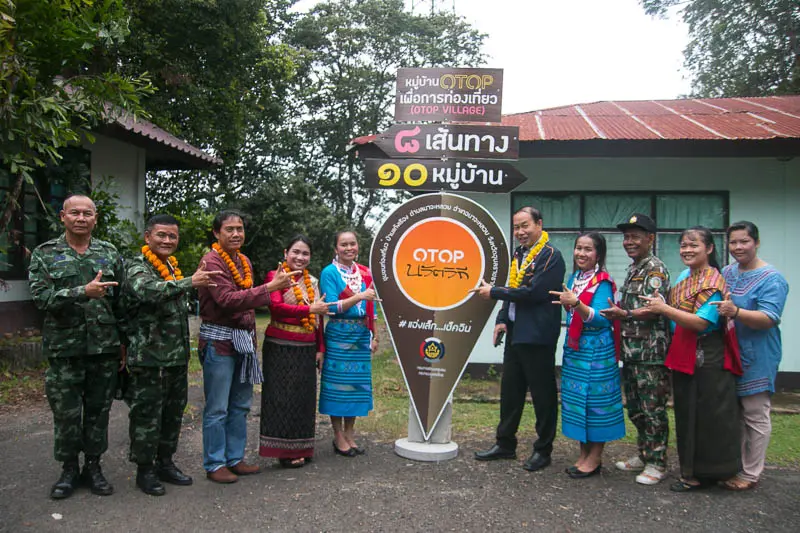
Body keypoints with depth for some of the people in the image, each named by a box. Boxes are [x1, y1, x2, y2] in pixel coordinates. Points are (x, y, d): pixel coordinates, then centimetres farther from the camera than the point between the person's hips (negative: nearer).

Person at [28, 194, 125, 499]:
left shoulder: (110, 254, 8)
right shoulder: (45, 254, 2)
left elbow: (122, 301, 9)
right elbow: (40, 297, -11)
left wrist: (124, 342, 5)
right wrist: (83, 293, -24)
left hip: (105, 348, 2)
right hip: (64, 348, -1)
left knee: (98, 411, 10)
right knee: (66, 414, 7)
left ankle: (93, 466, 25)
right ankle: (69, 469, 24)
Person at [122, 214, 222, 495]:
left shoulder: (174, 267, 17)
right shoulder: (137, 267, -8)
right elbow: (147, 291, -32)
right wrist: (189, 282, -39)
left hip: (178, 358, 8)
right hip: (149, 359, -8)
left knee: (173, 413, 15)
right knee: (147, 415, 1)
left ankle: (165, 462, 28)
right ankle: (145, 470, 15)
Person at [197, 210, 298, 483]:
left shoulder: (244, 261, 14)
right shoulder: (211, 261, -12)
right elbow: (227, 299, -23)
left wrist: (252, 335, 14)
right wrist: (271, 287, -24)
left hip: (244, 339, 8)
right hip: (219, 340, -8)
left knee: (240, 405, 13)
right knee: (217, 408, 0)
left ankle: (235, 458, 24)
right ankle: (215, 464, 12)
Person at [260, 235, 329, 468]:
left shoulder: (312, 282, 15)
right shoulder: (275, 277, -4)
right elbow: (276, 307, -20)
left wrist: (320, 348, 13)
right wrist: (309, 309, -21)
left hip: (306, 349, 6)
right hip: (281, 348, -6)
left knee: (303, 398, 10)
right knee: (283, 398, -1)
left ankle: (300, 448, 21)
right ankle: (284, 451, 9)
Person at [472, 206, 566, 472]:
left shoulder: (550, 256, -12)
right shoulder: (519, 255, 14)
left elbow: (532, 292, -21)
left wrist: (493, 292, -13)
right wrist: (502, 320, 8)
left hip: (538, 337, -8)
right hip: (515, 333, 9)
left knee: (542, 394, 4)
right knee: (510, 390, 14)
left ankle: (543, 450, 17)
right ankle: (505, 444, 26)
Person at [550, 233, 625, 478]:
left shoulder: (602, 282, -12)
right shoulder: (574, 277, 10)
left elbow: (600, 319, -22)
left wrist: (576, 304, -35)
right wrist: (567, 303, -1)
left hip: (596, 350, -8)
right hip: (574, 347, 8)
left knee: (595, 400, -1)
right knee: (576, 399, 12)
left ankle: (595, 458, 12)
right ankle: (583, 454, 24)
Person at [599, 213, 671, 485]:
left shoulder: (655, 269, -10)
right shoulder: (633, 269, 17)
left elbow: (655, 309, -21)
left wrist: (624, 314, -31)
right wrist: (616, 312, 11)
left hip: (651, 353, -9)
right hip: (631, 351, 9)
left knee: (653, 409, -1)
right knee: (635, 408, 16)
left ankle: (657, 463, 10)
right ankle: (643, 455, 29)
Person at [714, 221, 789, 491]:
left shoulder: (771, 279, -11)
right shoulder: (726, 272, 10)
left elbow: (769, 318, -23)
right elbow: (711, 307, 20)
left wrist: (735, 312, -38)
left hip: (756, 358, -6)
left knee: (755, 417, 4)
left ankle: (751, 474, 15)